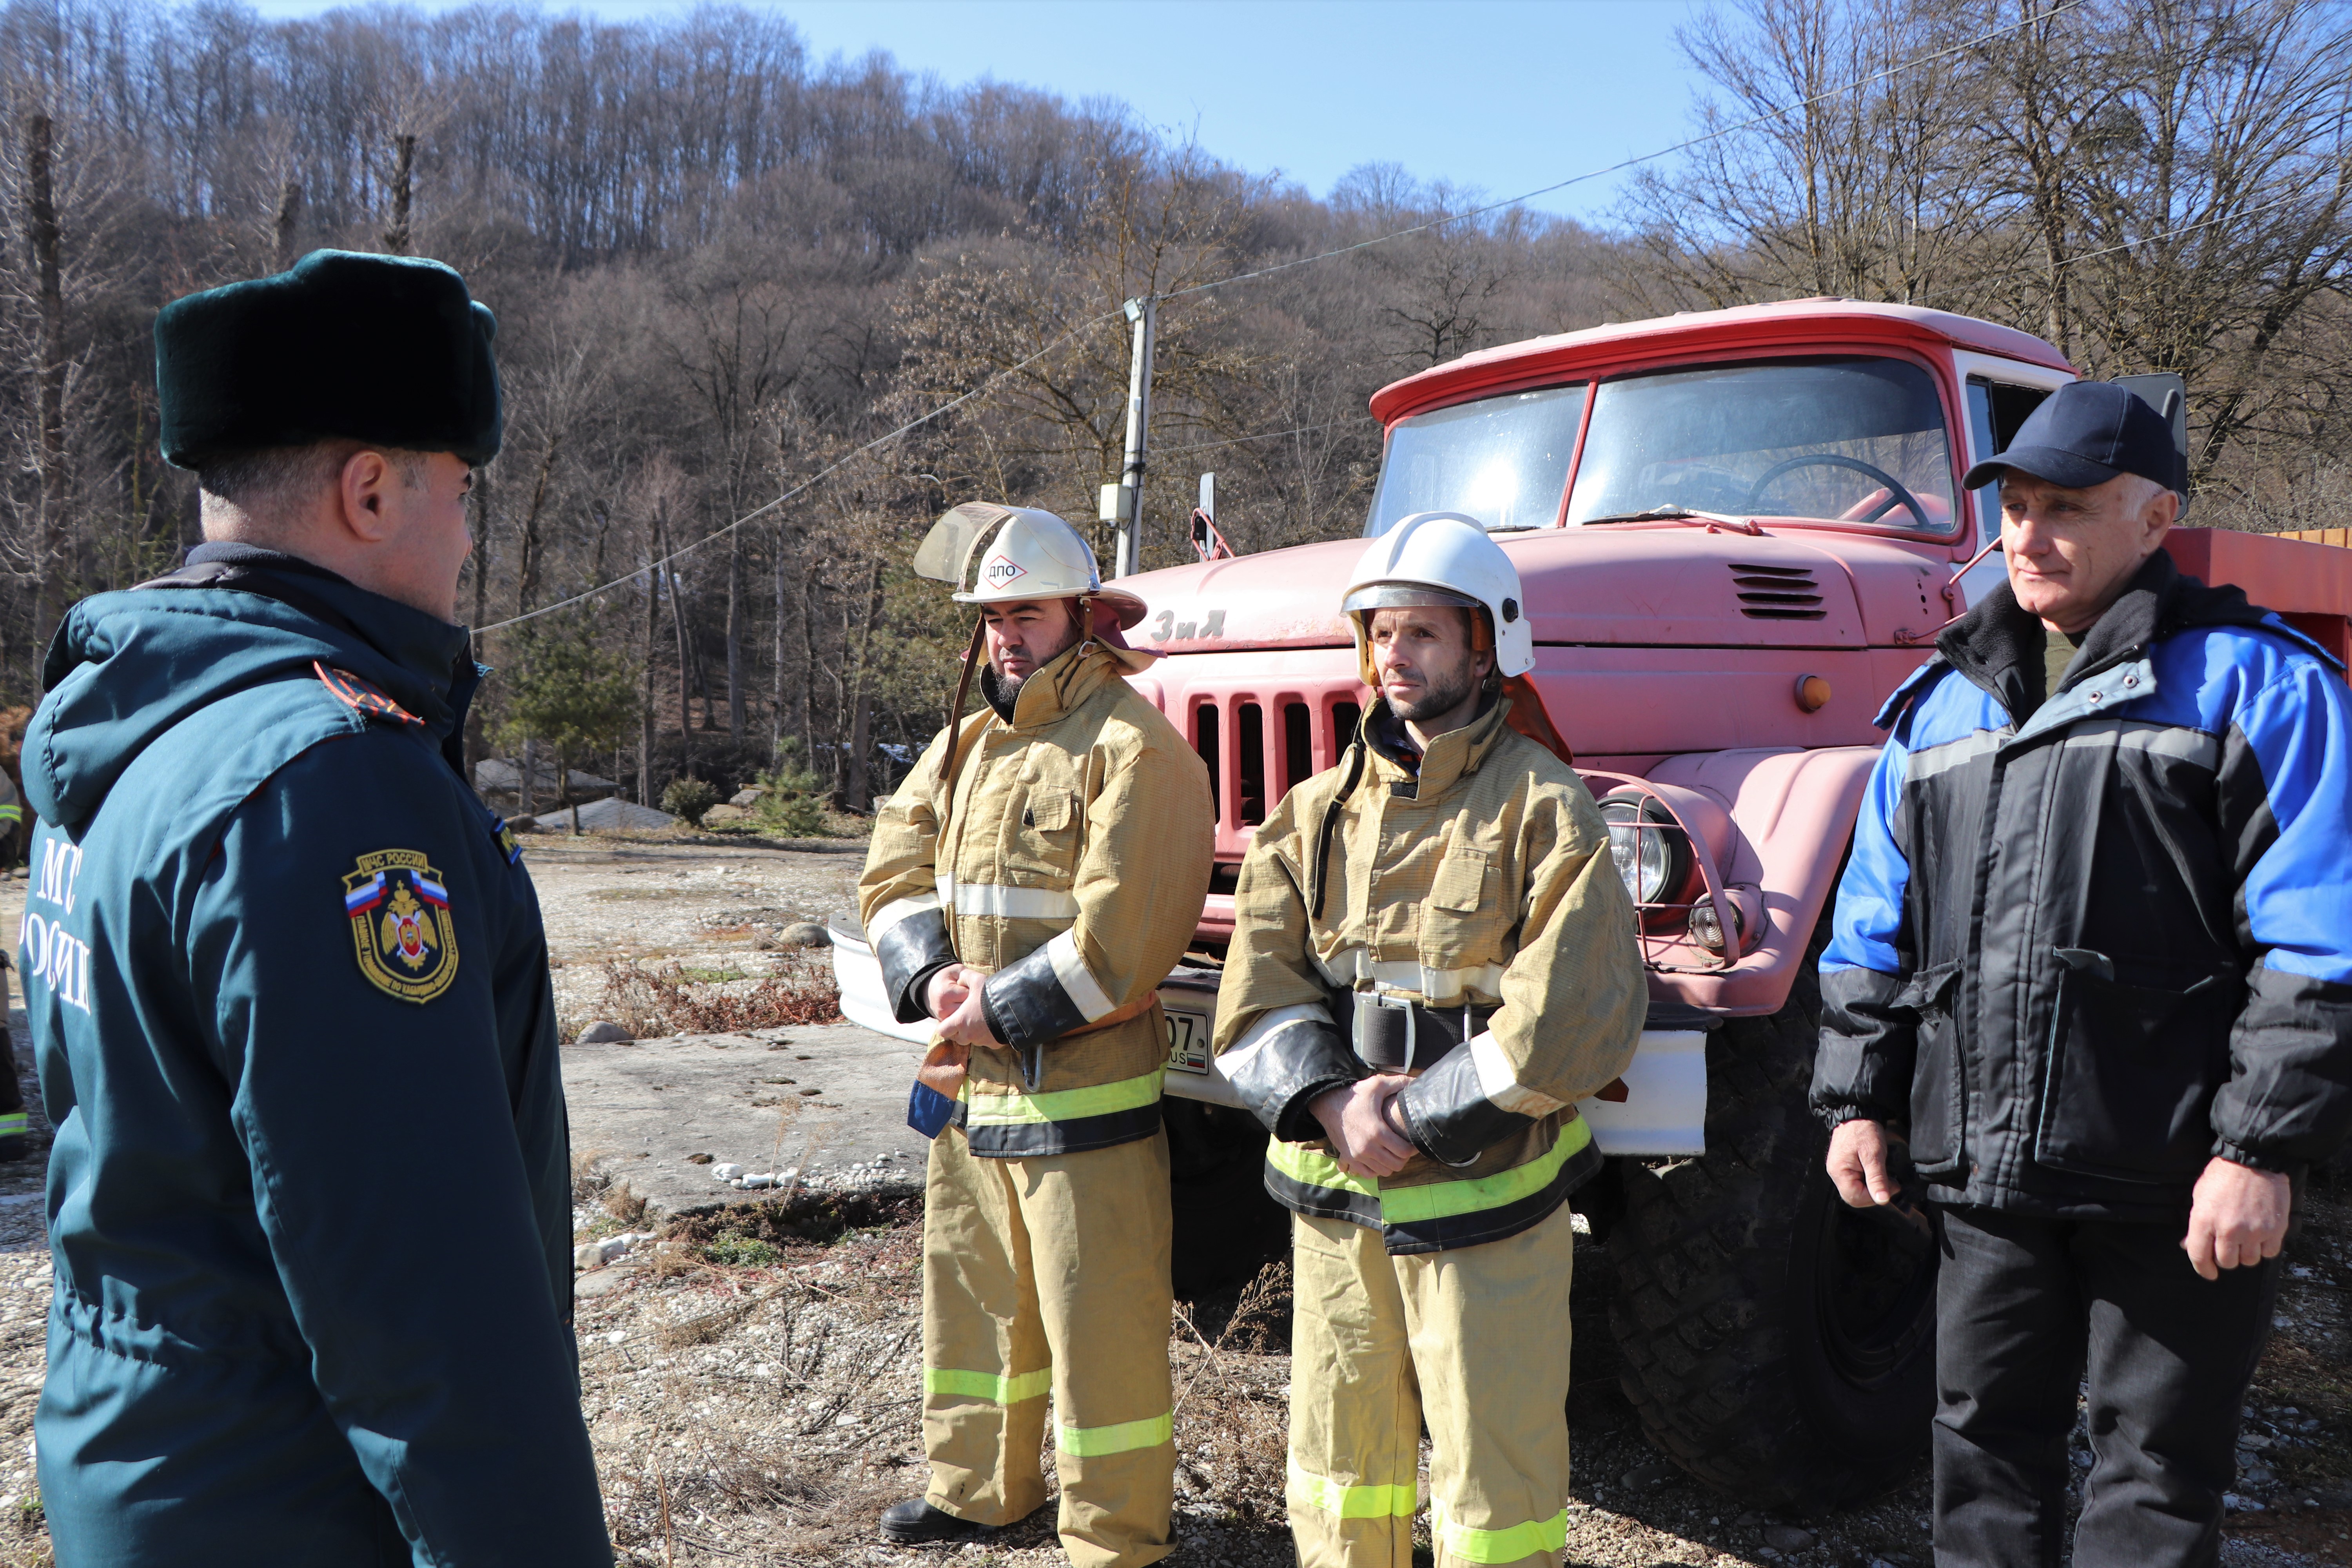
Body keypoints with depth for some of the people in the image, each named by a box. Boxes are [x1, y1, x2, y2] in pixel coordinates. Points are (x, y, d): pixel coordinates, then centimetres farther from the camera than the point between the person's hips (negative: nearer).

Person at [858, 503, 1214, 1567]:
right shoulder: (967, 741, 13)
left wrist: (1001, 1009, -15)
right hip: (970, 1082, 8)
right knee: (971, 1288, 20)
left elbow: (1119, 939, -20)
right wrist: (932, 976, -8)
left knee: (1098, 1320, 0)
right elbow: (894, 870, 10)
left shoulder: (1132, 747, -12)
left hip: (1083, 1089, -8)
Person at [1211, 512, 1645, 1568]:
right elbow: (1257, 988, 2)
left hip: (1484, 1201, -4)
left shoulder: (1544, 808, -7)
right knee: (1339, 1462, 17)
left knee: (1494, 1471, 5)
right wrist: (1331, 1104, -14)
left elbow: (1578, 1013, -17)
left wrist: (1418, 1113, -17)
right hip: (1332, 1197, 5)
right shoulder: (1318, 809, 8)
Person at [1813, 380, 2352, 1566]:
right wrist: (1857, 1100, 10)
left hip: (2173, 1180, -4)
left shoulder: (2254, 683, -4)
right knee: (1986, 1443, 15)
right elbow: (1876, 925, 14)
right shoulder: (1945, 700, 11)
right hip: (1984, 1163, 5)